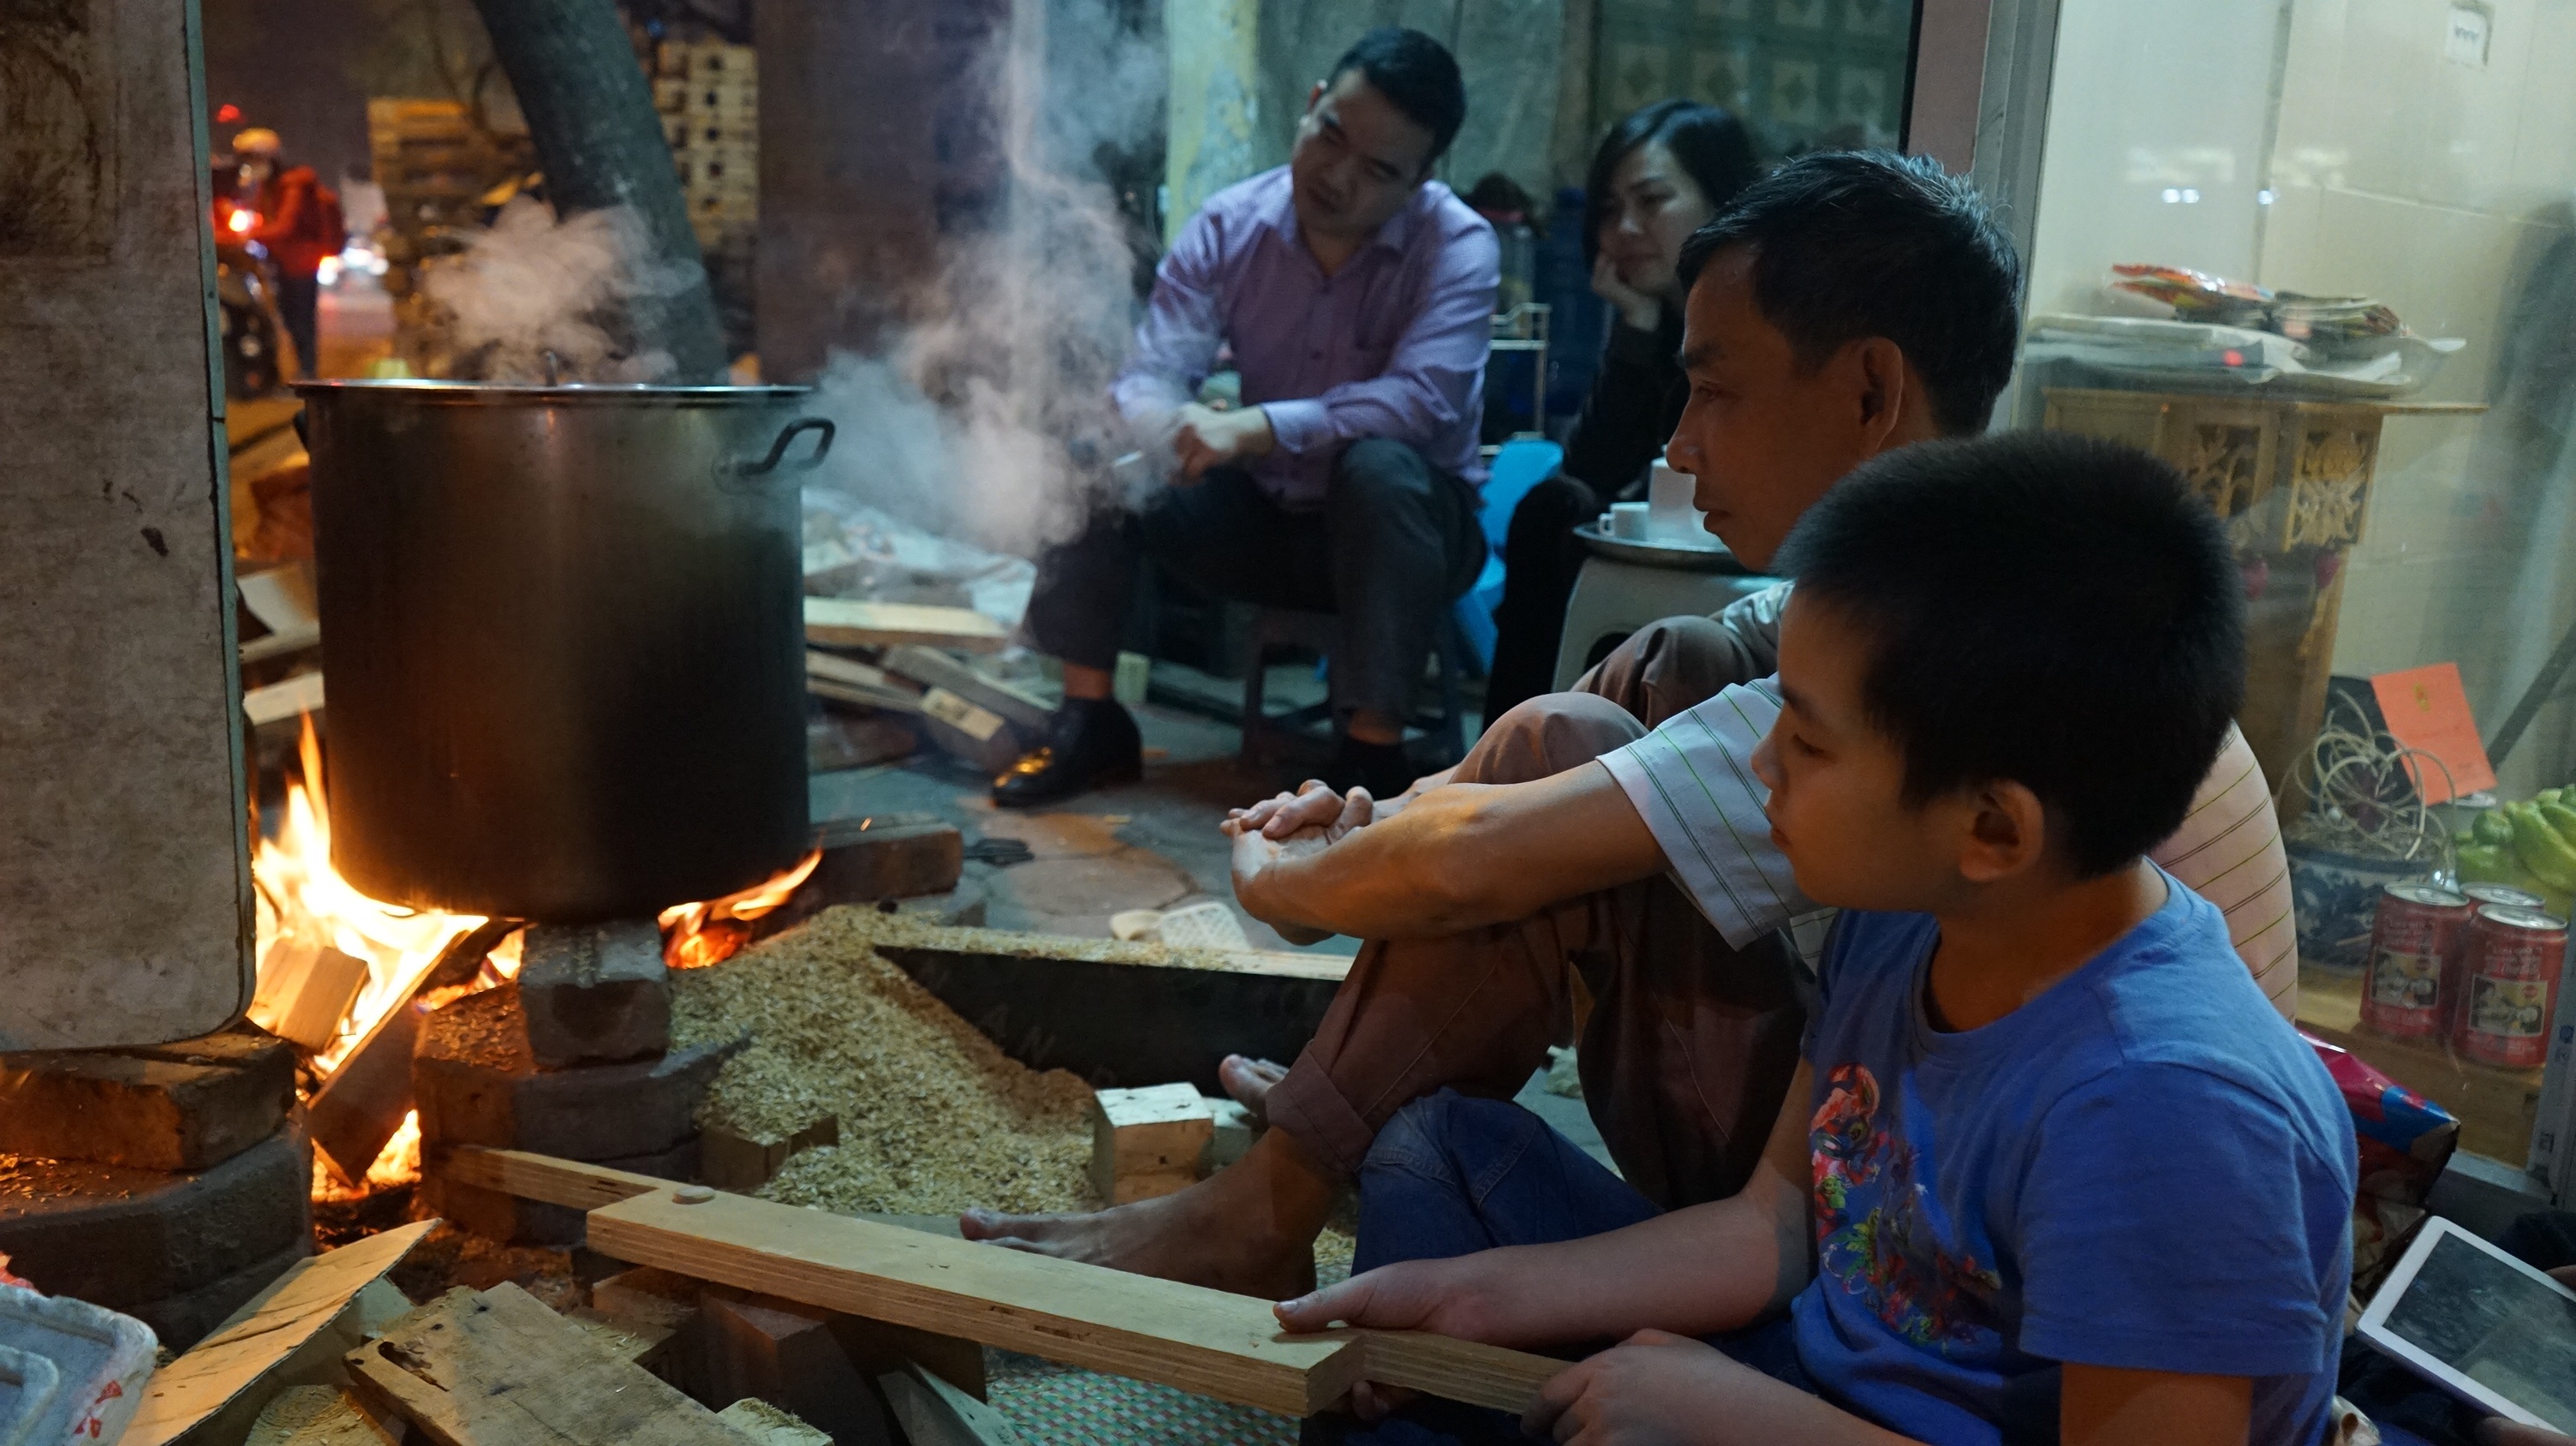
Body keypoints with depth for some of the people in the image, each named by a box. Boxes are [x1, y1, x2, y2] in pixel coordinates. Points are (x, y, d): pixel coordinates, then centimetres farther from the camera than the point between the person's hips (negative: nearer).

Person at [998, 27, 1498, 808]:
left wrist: (1257, 428, -41)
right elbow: (1150, 376, -13)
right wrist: (1173, 432, -38)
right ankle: (1089, 720, -4)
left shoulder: (1458, 245, -17)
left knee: (1381, 465, -37)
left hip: (1405, 524, -3)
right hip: (1261, 516, 4)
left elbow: (1421, 397, -31)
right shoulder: (1228, 226, -7)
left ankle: (1374, 752, -30)